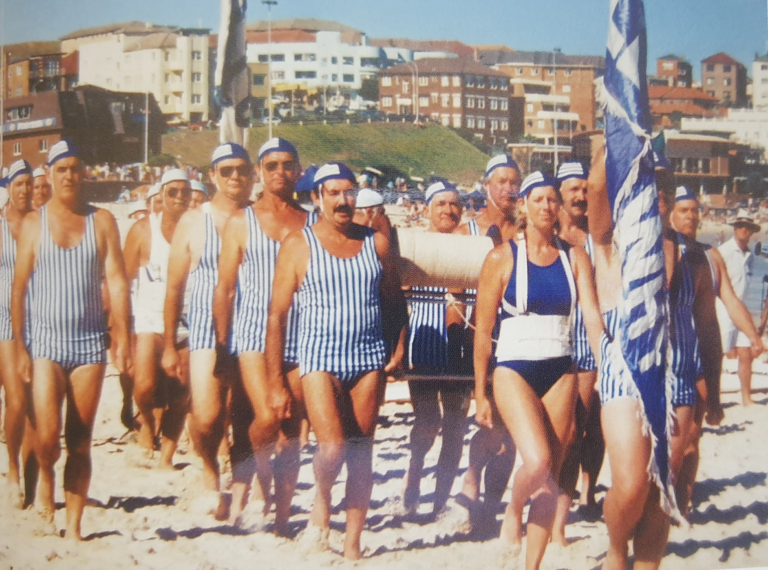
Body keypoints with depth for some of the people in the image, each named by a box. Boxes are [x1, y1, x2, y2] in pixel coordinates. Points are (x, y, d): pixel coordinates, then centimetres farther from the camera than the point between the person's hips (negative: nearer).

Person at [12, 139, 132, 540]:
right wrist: (19, 347, -3)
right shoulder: (33, 223, 5)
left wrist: (123, 337, -9)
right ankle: (46, 481, 21)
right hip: (46, 342, -1)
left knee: (80, 442, 4)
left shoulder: (102, 221, 6)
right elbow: (19, 288, 3)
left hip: (90, 342, 1)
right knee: (47, 437, -12)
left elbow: (117, 281, 1)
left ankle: (74, 527, 14)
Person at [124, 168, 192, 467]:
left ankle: (166, 457, 21)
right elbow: (124, 279, 2)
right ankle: (146, 421, 13)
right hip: (150, 319, -2)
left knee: (180, 398, 5)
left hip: (188, 323, 2)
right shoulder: (143, 229, -1)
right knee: (145, 386, -20)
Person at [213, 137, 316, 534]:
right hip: (255, 333, -2)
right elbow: (224, 287, 4)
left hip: (301, 338, 2)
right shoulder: (241, 222, 5)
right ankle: (260, 479, 8)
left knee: (292, 434, 5)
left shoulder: (313, 223, 9)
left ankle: (282, 519, 16)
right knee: (267, 417, -21)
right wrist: (222, 343, -1)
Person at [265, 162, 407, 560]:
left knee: (360, 451, 6)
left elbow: (394, 300, 16)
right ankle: (321, 501, 15)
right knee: (332, 446, -16)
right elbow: (277, 314, -2)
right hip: (320, 358, -3)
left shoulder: (376, 242, 7)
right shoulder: (298, 245, -1)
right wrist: (276, 383, -5)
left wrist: (400, 344, -1)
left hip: (370, 358, 3)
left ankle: (353, 545, 17)